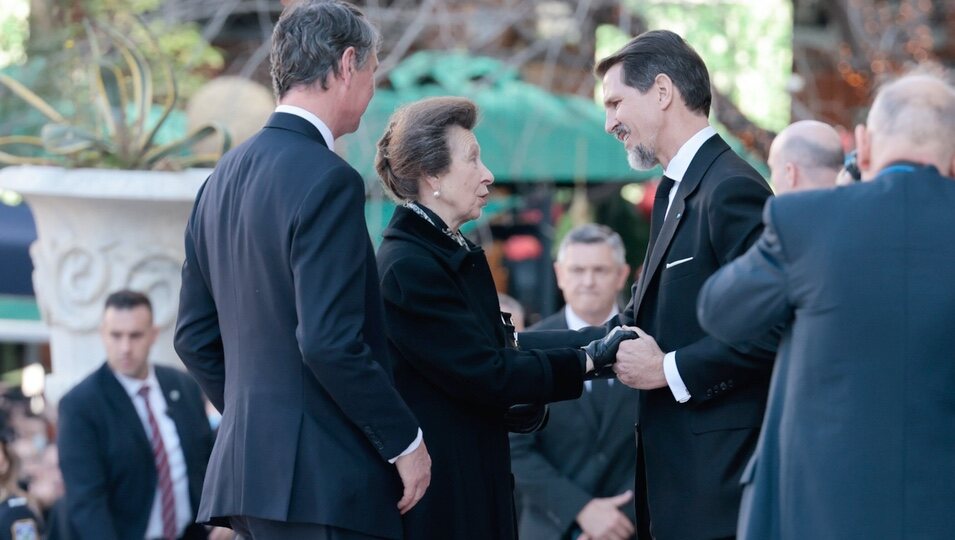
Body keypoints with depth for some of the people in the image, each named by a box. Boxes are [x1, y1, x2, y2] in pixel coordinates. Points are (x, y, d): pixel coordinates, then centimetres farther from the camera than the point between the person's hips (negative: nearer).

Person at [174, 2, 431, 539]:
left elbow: (194, 335, 17)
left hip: (249, 464, 9)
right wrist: (405, 440, -11)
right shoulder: (328, 180, -14)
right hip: (320, 478, -9)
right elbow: (329, 342, -20)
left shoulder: (224, 177, 13)